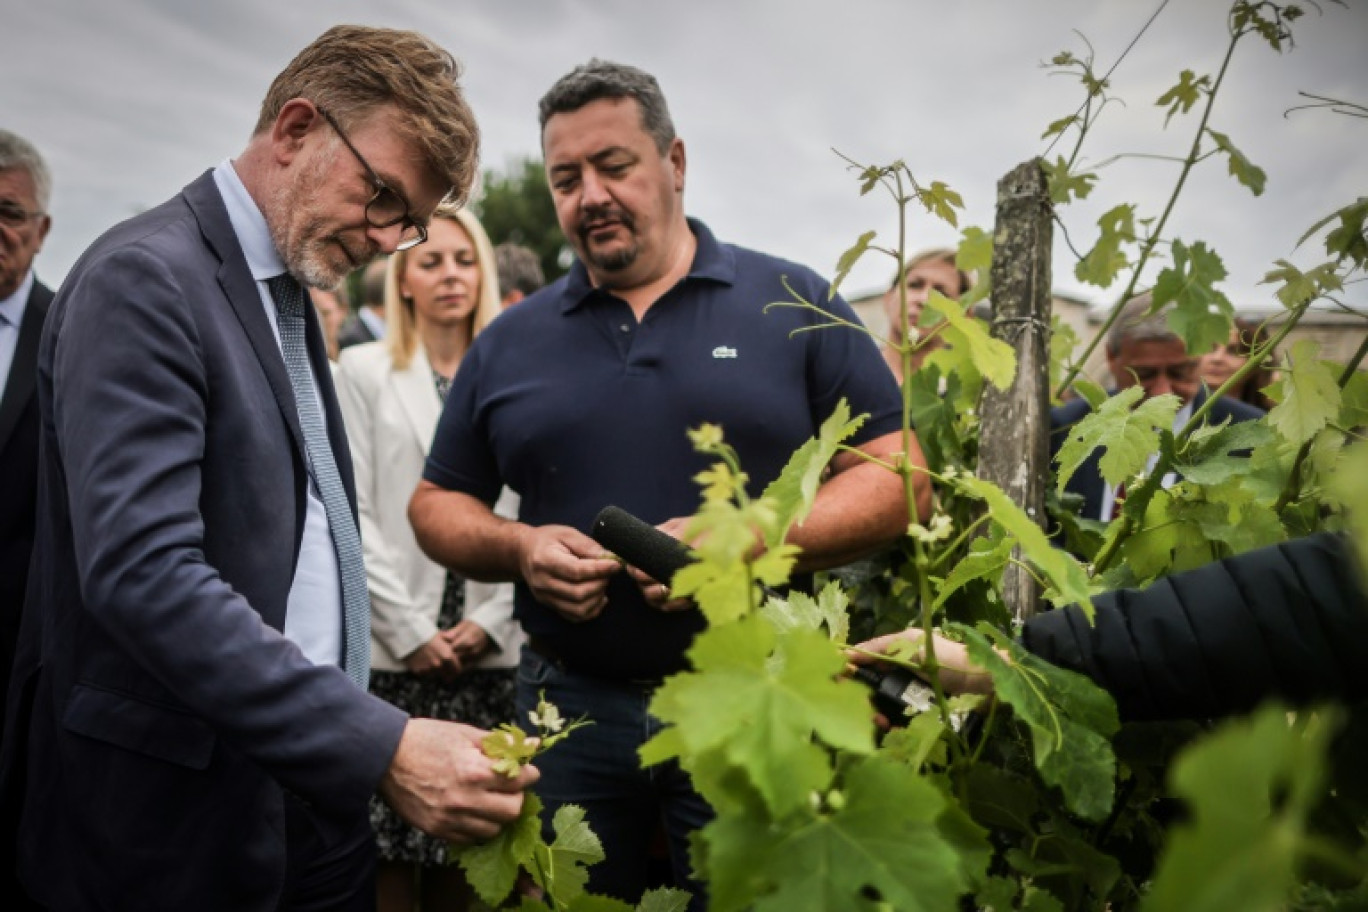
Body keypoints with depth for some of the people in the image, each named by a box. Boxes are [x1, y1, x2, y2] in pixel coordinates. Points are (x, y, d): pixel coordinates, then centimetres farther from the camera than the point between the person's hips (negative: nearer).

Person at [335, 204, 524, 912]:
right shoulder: (364, 370, 5)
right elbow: (351, 512, -1)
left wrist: (493, 621, -4)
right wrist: (411, 631, -7)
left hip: (492, 653, 1)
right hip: (391, 650, -1)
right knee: (390, 843, 2)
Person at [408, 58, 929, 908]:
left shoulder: (792, 304, -1)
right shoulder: (509, 341, 8)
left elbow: (900, 474, -5)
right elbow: (438, 502, 13)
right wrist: (518, 547, -9)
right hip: (569, 704, 3)